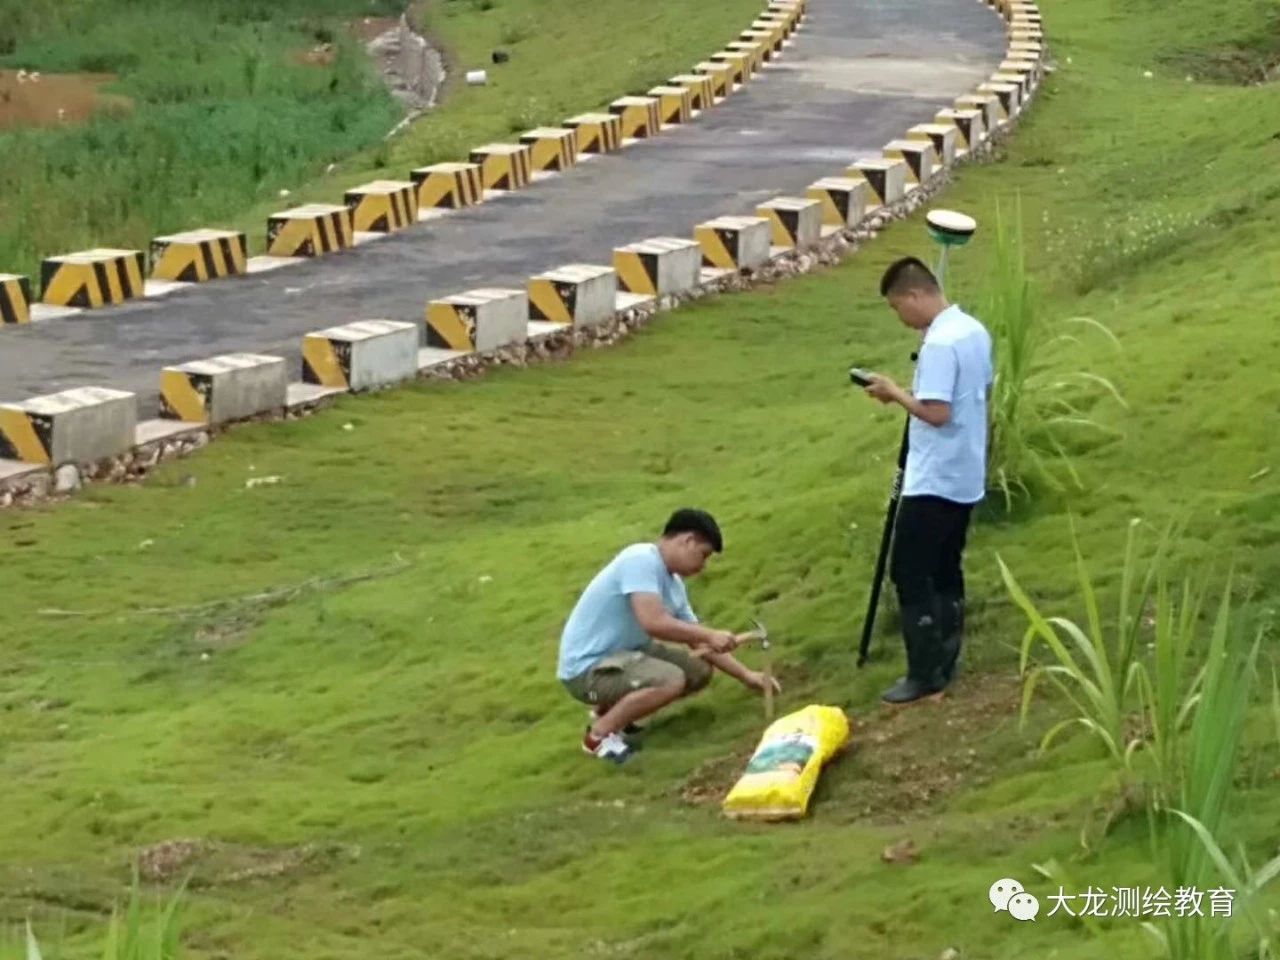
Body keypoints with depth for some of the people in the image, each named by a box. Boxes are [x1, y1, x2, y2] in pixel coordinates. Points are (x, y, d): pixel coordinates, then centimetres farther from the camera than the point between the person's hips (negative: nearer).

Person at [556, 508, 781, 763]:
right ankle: (599, 734, -11)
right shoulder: (641, 560, -21)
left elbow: (698, 643, 15)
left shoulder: (673, 584, 8)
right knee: (671, 679, -30)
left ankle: (610, 708, 16)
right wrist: (710, 635, -22)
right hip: (586, 668, -10)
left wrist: (746, 675, 12)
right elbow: (653, 622, -32)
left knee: (699, 671, 10)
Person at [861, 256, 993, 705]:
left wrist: (895, 392, -12)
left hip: (933, 482, -10)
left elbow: (936, 412, -26)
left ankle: (924, 674, -3)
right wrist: (911, 392, 14)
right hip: (964, 478, 10)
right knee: (945, 570, 15)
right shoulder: (975, 331, 9)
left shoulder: (939, 343, -22)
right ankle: (944, 664, 20)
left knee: (910, 573, -4)